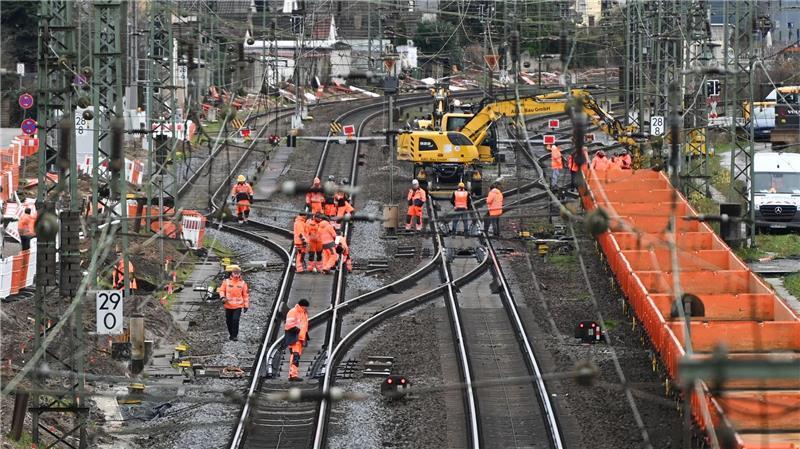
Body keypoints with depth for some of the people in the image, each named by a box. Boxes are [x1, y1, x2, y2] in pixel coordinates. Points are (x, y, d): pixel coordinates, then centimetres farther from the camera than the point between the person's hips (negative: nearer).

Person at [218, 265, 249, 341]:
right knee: (229, 321, 10)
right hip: (228, 305, 2)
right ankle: (231, 334, 30)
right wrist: (222, 297, -14)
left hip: (238, 306, -2)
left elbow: (246, 295, 7)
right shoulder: (226, 282, 1)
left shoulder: (242, 283, 1)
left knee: (235, 320, -15)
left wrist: (246, 305, 6)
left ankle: (235, 335, -10)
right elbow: (221, 290, 6)